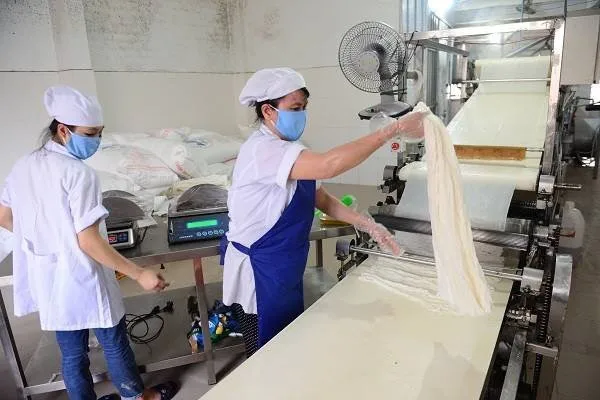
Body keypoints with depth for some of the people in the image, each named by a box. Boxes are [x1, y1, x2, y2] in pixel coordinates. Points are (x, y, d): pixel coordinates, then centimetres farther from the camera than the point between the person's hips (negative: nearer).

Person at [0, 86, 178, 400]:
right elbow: (88, 242, -25)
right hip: (81, 281, -7)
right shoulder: (79, 173, -23)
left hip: (47, 281, 7)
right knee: (114, 343, 15)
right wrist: (139, 274, -21)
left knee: (72, 353, 21)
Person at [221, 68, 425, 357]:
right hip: (259, 274, -9)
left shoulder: (286, 149, 6)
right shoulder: (262, 150, -24)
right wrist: (395, 129, -35)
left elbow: (320, 197, 6)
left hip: (285, 273, 9)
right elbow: (328, 165, -39)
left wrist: (368, 225, -4)